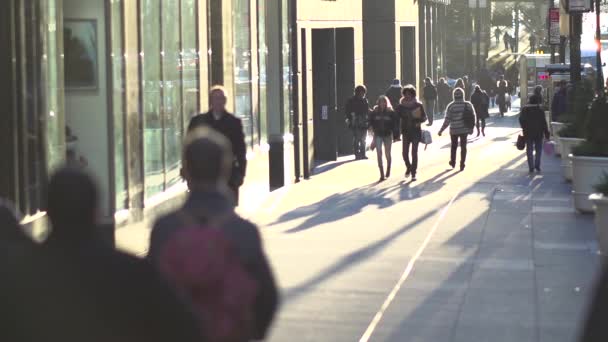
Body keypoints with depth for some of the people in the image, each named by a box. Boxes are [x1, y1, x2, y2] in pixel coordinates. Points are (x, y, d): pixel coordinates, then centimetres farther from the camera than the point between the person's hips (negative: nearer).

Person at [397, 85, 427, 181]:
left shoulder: (418, 105, -2)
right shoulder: (401, 106, 1)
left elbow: (424, 117, 1)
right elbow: (397, 118, 2)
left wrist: (419, 121, -21)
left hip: (416, 131, -2)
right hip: (406, 132, 2)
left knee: (414, 153, -4)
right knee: (405, 153, -1)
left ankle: (413, 173, 3)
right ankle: (409, 167, 28)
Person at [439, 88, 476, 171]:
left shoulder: (451, 106, -13)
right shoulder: (468, 105, -6)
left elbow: (447, 120, -14)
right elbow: (473, 117, -1)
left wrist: (441, 130, -6)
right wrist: (471, 128, 13)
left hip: (454, 130, -1)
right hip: (465, 129, 1)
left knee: (454, 146, 19)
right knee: (463, 146, 11)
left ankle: (453, 162, 31)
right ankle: (462, 164, 8)